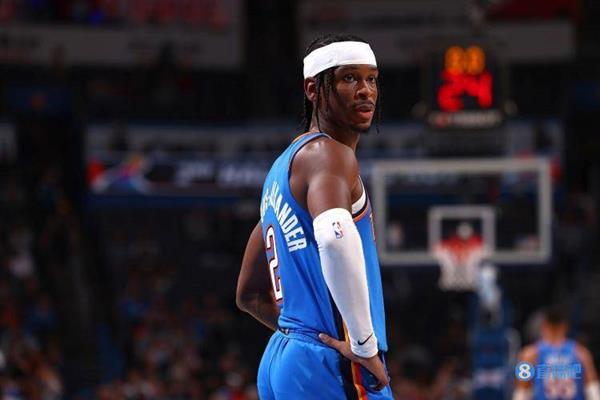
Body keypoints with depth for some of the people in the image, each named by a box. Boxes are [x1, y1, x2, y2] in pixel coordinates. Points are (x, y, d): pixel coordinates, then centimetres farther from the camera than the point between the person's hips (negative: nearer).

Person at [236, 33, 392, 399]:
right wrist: (366, 344, -25)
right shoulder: (328, 154, -9)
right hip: (331, 368, -10)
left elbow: (250, 295, 29)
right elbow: (335, 235, -33)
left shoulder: (283, 167, 21)